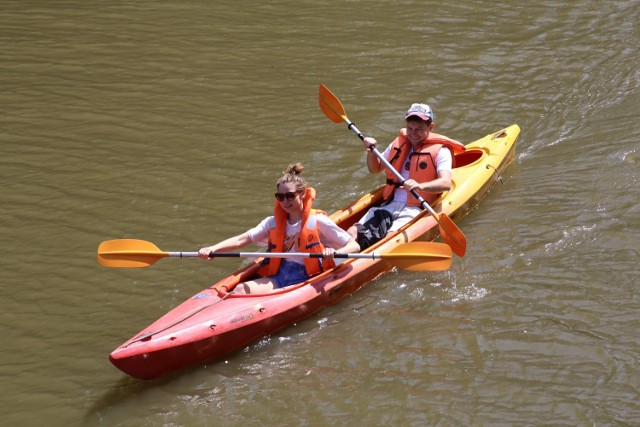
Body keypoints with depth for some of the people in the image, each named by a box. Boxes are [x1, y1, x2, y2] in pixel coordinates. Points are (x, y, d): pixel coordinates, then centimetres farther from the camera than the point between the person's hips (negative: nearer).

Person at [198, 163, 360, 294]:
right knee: (241, 289, -19)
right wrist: (212, 249, -12)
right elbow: (242, 239, 5)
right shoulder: (274, 222, 12)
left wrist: (335, 253, -29)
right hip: (279, 276, 5)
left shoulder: (317, 221, -3)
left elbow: (354, 246, -6)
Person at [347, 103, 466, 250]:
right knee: (352, 234, -20)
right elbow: (375, 169, 31)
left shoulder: (440, 150, 0)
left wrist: (420, 186, -36)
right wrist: (371, 151, 10)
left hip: (415, 210, -5)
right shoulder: (399, 143, 18)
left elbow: (446, 183, -17)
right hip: (388, 206, 5)